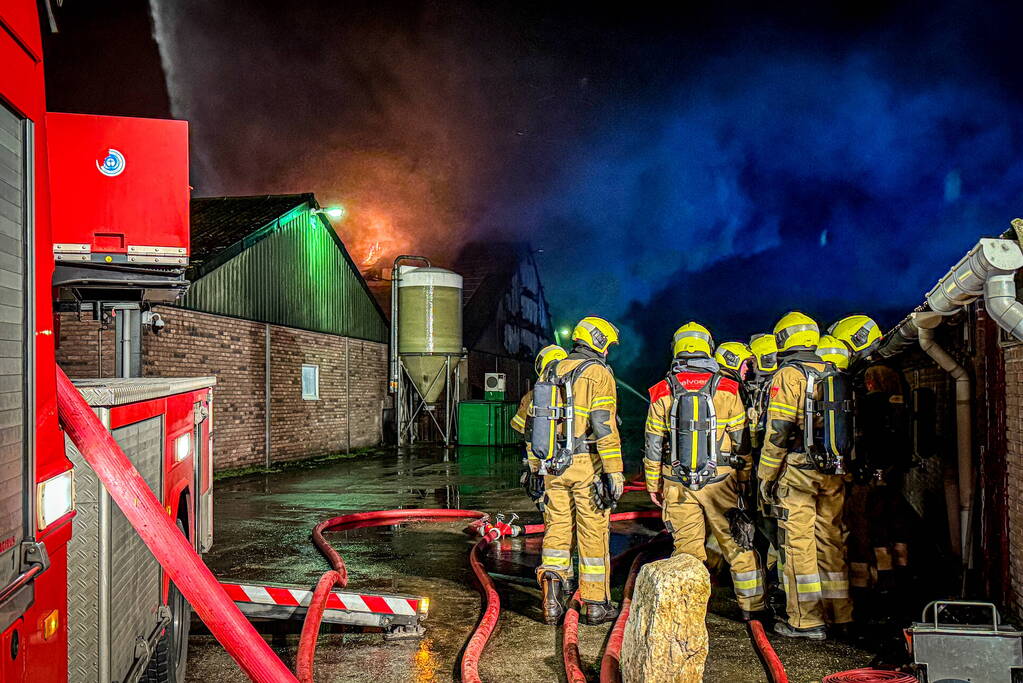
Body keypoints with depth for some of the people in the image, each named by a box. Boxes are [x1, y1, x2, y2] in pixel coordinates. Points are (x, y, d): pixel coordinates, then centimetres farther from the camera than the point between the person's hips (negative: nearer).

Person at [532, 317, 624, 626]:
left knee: (557, 529, 12)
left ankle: (552, 592, -1)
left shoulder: (551, 372, 13)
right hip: (588, 465, -5)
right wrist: (614, 472, -15)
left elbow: (536, 422, 15)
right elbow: (604, 425, -16)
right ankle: (596, 604, 15)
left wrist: (536, 467, 21)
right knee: (593, 534, 5)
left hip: (554, 466, 5)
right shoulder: (598, 373, -7)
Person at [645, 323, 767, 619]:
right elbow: (741, 440, 0)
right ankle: (752, 605, 19)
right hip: (720, 481, -1)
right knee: (737, 543, 10)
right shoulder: (727, 389, -3)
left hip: (677, 484, 1)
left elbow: (653, 444, 3)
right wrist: (746, 480, 8)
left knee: (686, 545, 9)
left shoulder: (663, 392, 1)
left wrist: (653, 484, 11)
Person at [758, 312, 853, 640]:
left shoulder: (788, 375, -8)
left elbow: (778, 430, -13)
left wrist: (766, 474, -7)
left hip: (798, 472, -7)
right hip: (833, 473, 7)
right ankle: (840, 614, 23)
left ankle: (807, 620, 3)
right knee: (831, 541, 14)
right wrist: (842, 465, 21)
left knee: (798, 544, -1)